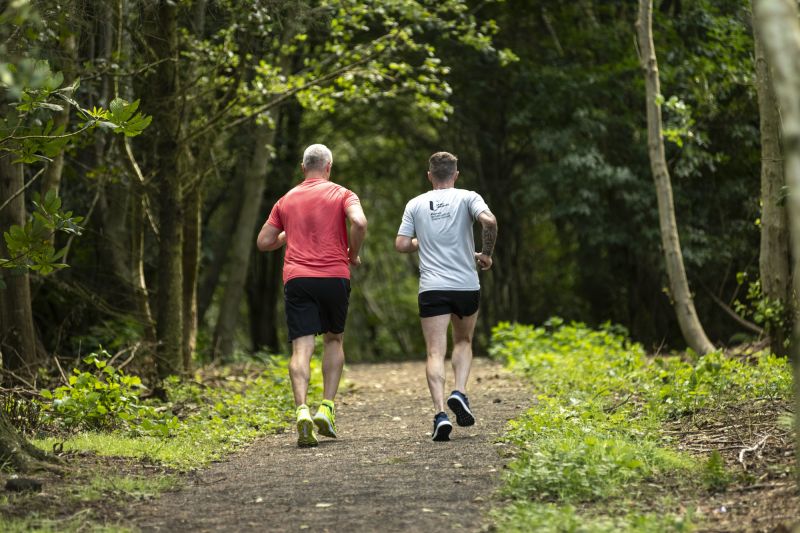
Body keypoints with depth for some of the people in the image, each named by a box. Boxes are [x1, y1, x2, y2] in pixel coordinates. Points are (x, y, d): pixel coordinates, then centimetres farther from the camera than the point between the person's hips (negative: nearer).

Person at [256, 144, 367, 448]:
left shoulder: (287, 200, 15)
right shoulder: (342, 194, 5)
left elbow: (263, 242, 17)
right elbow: (359, 222, -15)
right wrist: (353, 254, 1)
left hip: (296, 279, 1)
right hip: (334, 275, -1)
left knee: (301, 348, -5)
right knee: (334, 340, 18)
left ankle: (302, 410, -26)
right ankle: (327, 408, 6)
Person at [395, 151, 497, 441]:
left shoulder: (415, 204, 7)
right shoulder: (467, 198, 2)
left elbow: (401, 244, 3)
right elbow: (489, 221, -16)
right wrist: (486, 253, 0)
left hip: (431, 287, 0)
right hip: (466, 284, 0)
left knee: (435, 353, -2)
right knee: (463, 342, 23)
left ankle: (440, 412, -19)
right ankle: (460, 393, 0)